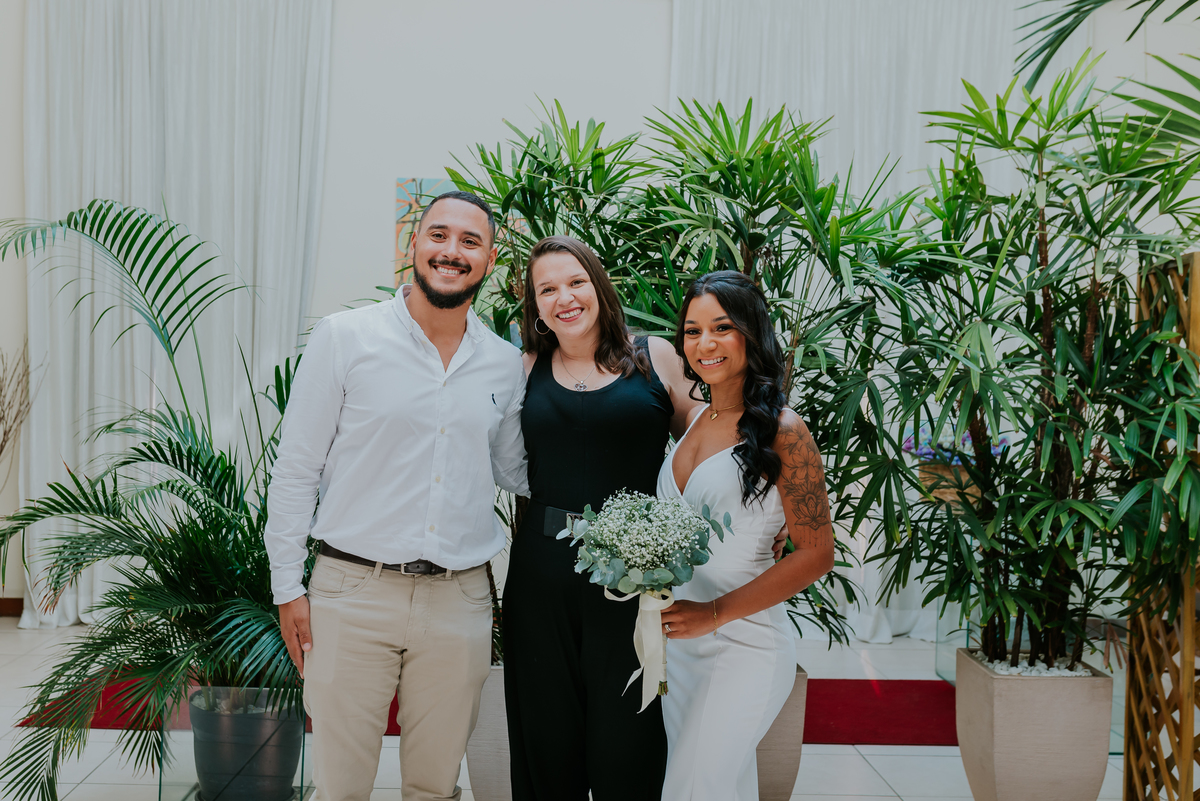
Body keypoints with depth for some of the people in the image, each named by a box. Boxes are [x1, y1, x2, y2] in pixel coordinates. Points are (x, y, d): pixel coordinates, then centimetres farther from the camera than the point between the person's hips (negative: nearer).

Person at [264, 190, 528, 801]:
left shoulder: (506, 365, 6)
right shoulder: (345, 338, -3)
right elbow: (296, 468, -2)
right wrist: (287, 588, -4)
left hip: (460, 601, 3)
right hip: (354, 592, -3)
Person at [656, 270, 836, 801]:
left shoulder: (781, 430, -14)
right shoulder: (694, 419, 7)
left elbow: (817, 554, -15)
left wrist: (715, 613, -18)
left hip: (743, 644, -6)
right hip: (677, 640, 7)